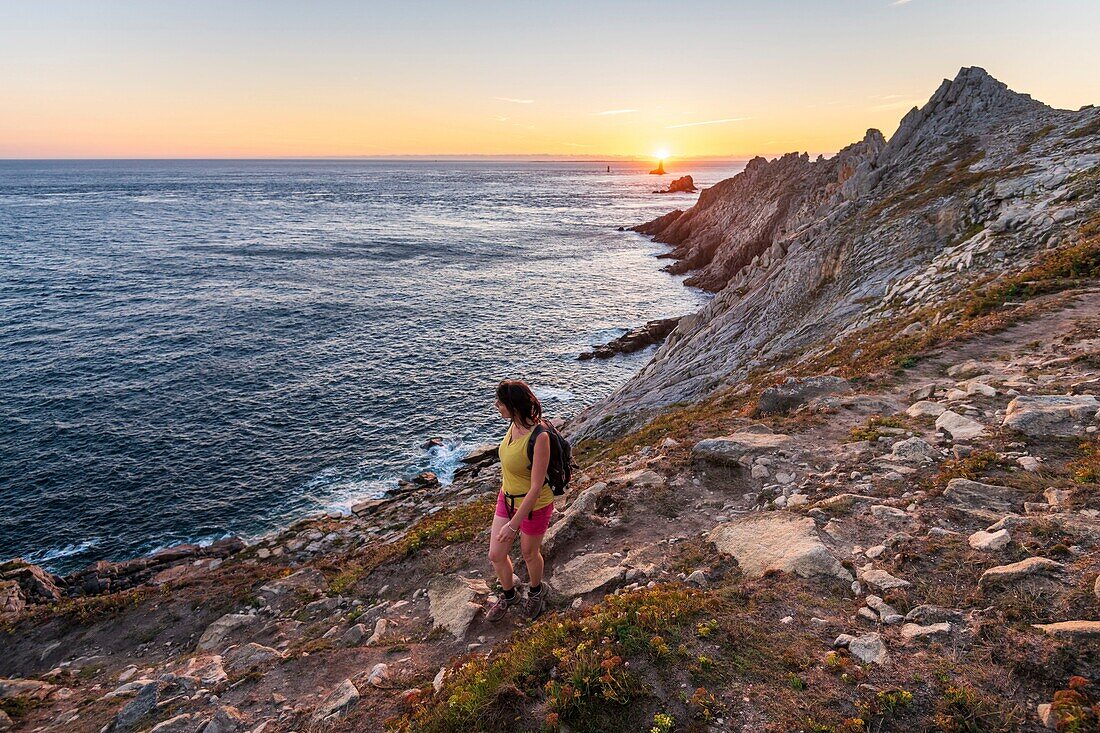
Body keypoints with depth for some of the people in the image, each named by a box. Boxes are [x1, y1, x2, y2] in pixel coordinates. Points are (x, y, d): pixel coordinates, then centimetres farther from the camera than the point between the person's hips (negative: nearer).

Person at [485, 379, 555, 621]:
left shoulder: (539, 437, -33)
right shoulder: (514, 424, -10)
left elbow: (536, 487, -29)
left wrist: (513, 525, -25)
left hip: (534, 506, -6)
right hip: (507, 499, 7)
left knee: (529, 554, 19)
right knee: (495, 555, 15)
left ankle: (536, 592, 52)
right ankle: (509, 595, 45)